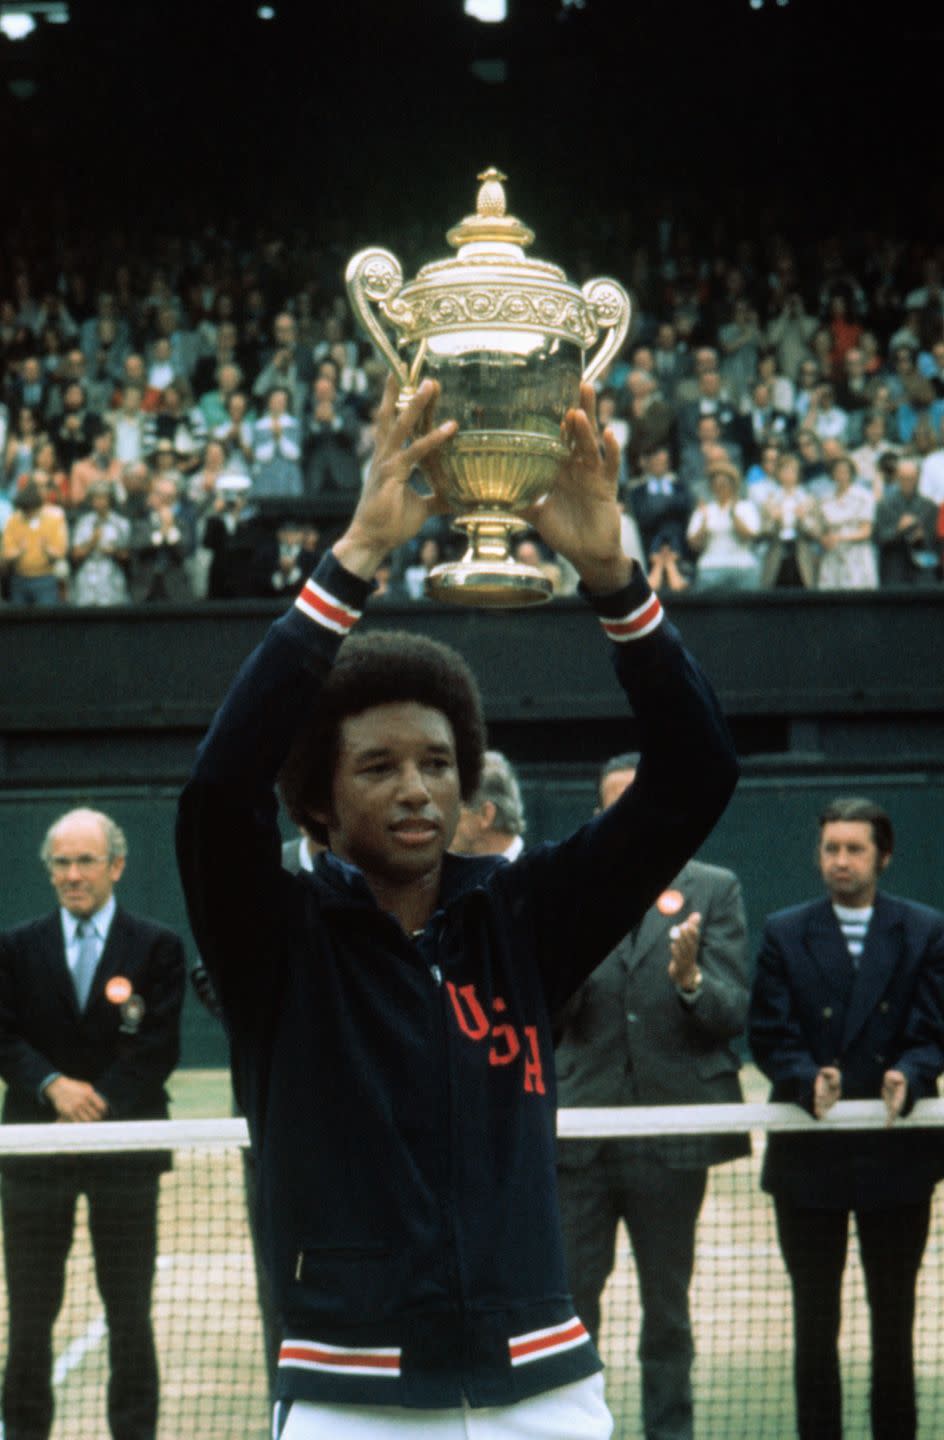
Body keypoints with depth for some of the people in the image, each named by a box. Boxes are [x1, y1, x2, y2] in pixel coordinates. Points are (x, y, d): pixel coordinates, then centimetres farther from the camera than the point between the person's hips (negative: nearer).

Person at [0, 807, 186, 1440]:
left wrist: (98, 1105, -15)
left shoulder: (158, 948, 2)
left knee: (130, 1311, 3)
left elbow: (159, 1050, -4)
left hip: (125, 1148, -1)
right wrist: (52, 1086, -17)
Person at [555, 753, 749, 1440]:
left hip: (673, 1138, -1)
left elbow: (733, 1015, -3)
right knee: (568, 1300, 0)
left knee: (667, 1304, 9)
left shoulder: (713, 890, 3)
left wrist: (690, 978, -23)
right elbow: (552, 1015, 2)